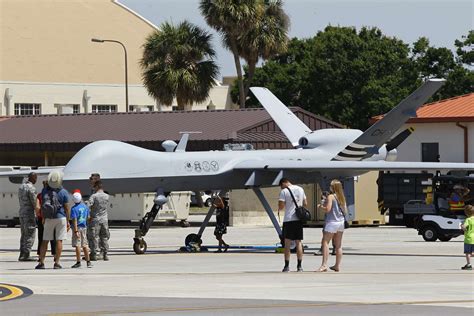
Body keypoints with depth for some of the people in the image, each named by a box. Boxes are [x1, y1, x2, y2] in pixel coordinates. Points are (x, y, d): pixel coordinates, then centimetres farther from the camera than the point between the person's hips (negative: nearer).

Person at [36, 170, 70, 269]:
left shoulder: (45, 191, 0)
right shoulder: (63, 192, -7)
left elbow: (42, 207, 5)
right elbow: (66, 208, -4)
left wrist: (44, 218, 16)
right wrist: (68, 221, 4)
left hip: (49, 219, 2)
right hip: (61, 218, -2)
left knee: (45, 240, 8)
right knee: (59, 240, 1)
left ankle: (41, 262, 4)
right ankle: (57, 263, -2)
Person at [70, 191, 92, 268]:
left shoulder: (74, 208, -14)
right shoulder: (85, 206, 3)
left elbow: (74, 220, -18)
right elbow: (88, 217, 12)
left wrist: (76, 231, -21)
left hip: (77, 227, -6)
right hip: (84, 227, 6)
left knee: (77, 245, -3)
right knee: (85, 245, 12)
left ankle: (78, 262, -4)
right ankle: (88, 261, 14)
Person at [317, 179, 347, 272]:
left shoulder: (331, 197, -10)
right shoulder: (342, 198, 11)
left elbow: (327, 209, -18)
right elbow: (345, 211, 14)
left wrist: (321, 206, -1)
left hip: (332, 222, -8)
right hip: (341, 222, 8)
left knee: (325, 242, -8)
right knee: (338, 245, 11)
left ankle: (324, 265, -18)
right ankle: (337, 265, 14)